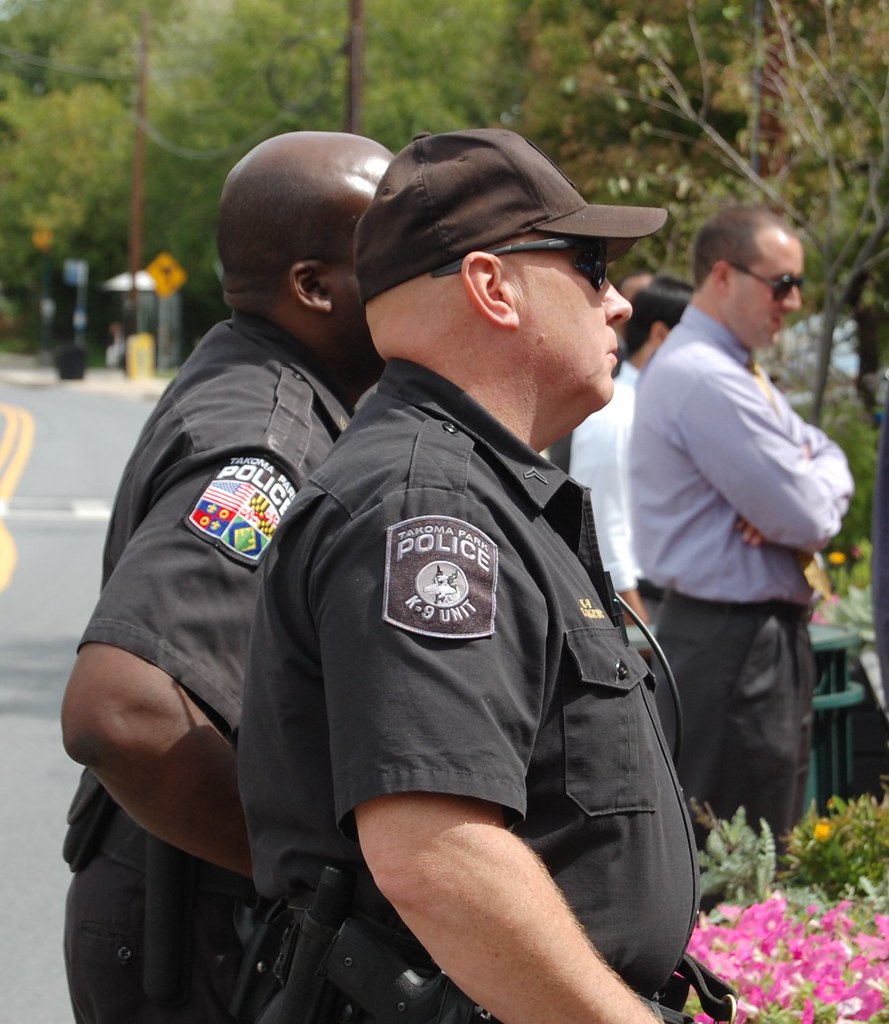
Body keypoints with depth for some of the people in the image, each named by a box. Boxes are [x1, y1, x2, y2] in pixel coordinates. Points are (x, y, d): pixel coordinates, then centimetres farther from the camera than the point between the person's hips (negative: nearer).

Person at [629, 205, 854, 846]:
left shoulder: (735, 372, 16)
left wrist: (797, 488, -9)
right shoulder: (704, 379, -19)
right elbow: (808, 519, -21)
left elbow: (832, 467, 13)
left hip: (770, 634, 11)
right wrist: (812, 482, 2)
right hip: (733, 646, -11)